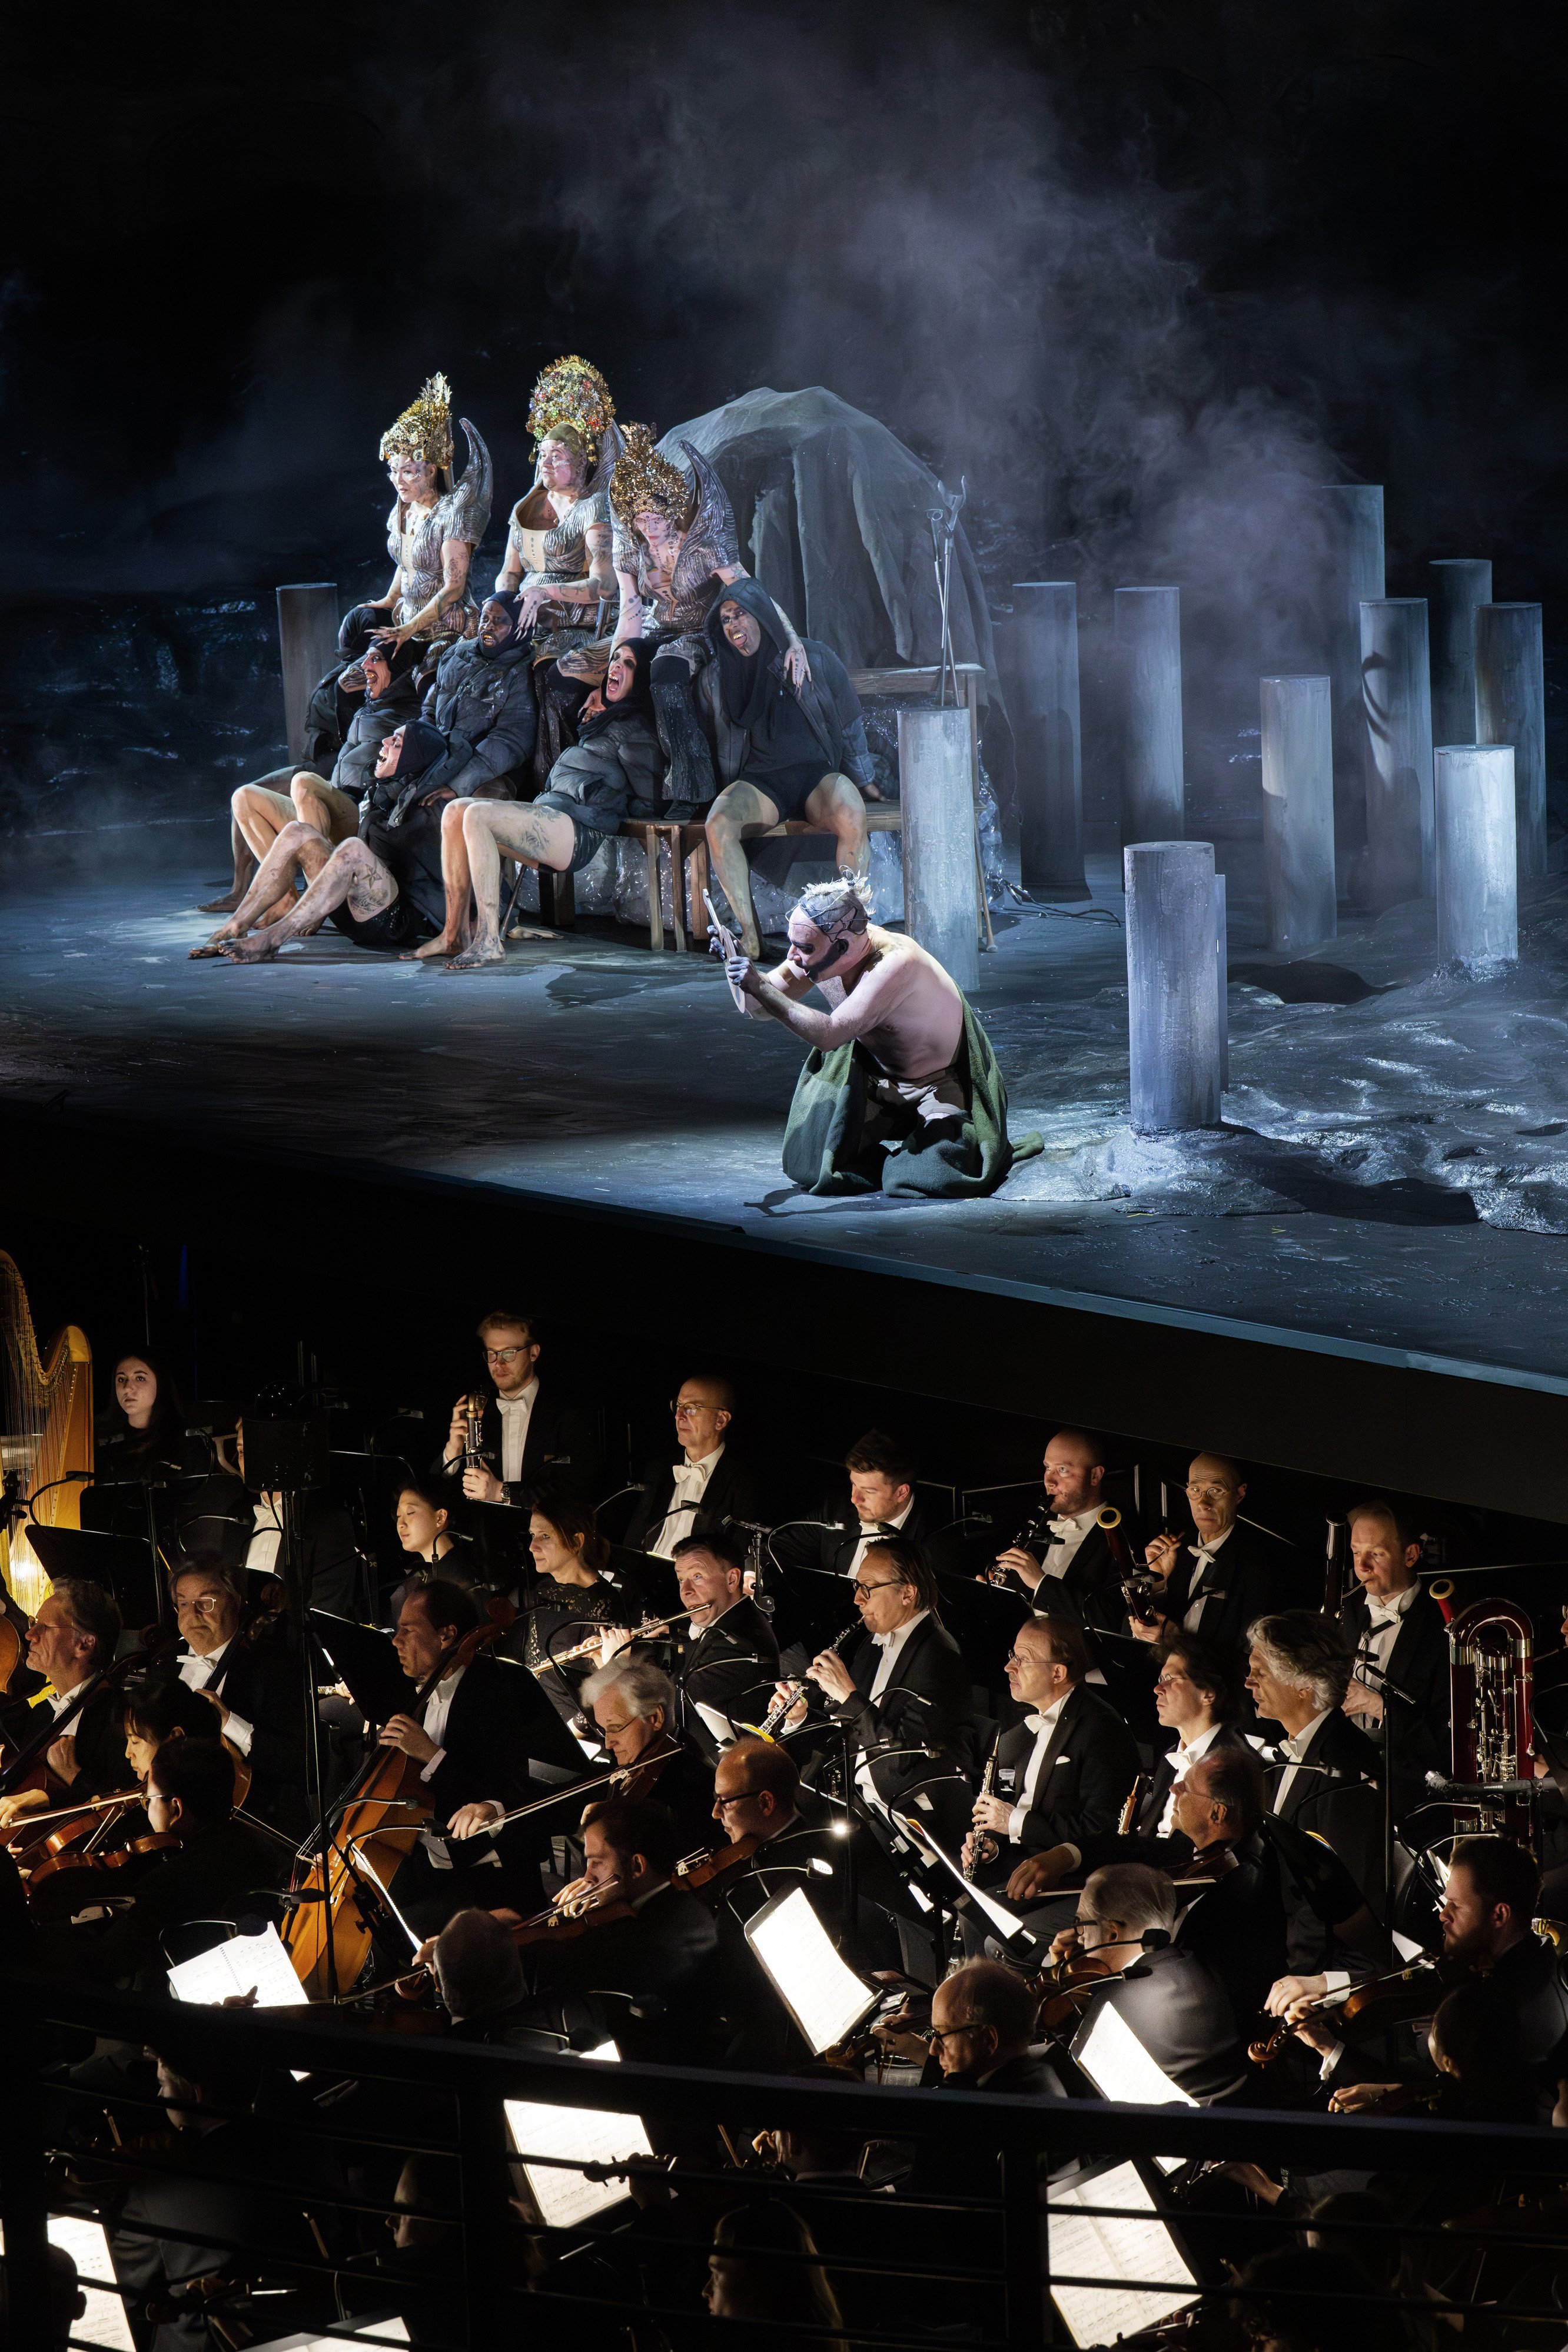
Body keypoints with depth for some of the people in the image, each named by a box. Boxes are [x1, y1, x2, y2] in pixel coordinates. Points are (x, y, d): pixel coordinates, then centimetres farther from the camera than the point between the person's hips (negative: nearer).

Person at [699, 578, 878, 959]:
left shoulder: (814, 659, 9)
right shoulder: (715, 677, 14)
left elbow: (850, 725, 16)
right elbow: (709, 744, 23)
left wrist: (862, 781, 16)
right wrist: (725, 794, 14)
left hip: (818, 773, -1)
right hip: (757, 783, 1)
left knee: (851, 817, -38)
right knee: (718, 823, -35)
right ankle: (750, 934, -33)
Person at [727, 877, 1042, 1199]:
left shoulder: (896, 962, -36)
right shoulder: (821, 946, -16)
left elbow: (829, 1034, -42)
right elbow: (762, 1010, -6)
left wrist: (759, 987, -45)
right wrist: (738, 966, -26)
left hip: (940, 1085, -7)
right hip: (878, 1080, 7)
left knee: (929, 1181, -30)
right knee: (811, 1167, -6)